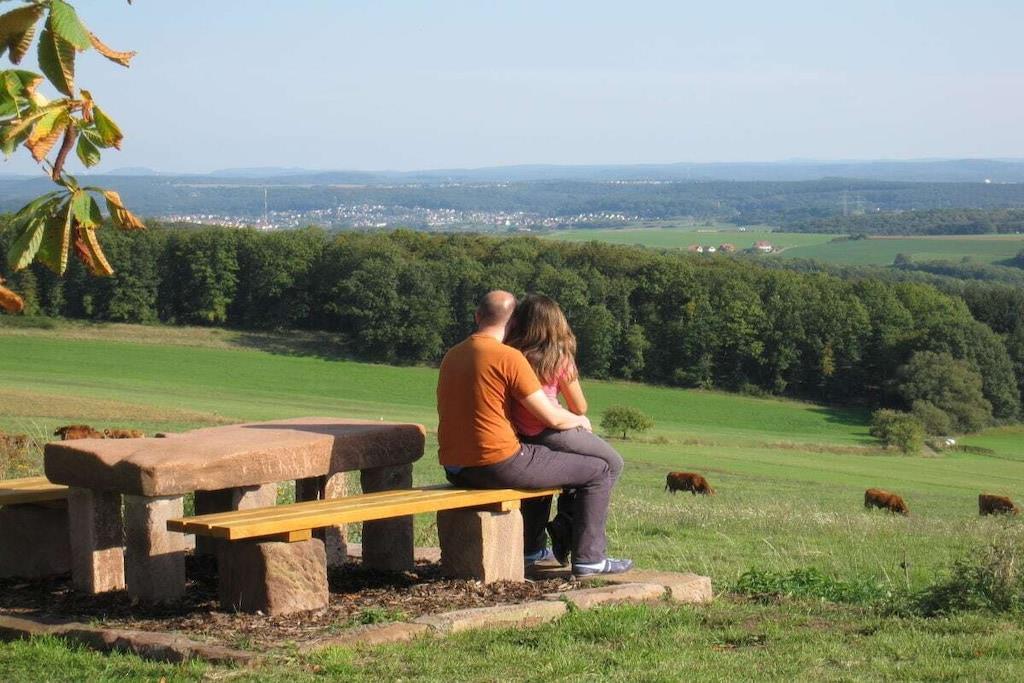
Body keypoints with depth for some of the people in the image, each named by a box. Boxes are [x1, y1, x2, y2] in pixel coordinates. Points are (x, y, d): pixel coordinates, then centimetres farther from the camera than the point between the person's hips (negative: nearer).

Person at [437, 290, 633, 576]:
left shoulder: (451, 356, 10)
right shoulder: (509, 357, -13)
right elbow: (552, 418, -12)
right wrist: (579, 420, 12)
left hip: (455, 470, 8)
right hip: (498, 464, -8)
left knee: (541, 463, 37)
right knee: (599, 471, 6)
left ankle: (532, 545, 44)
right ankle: (588, 557, 7)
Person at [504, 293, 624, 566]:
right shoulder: (559, 360, -13)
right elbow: (579, 408, -5)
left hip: (516, 438, 6)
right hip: (549, 437, -6)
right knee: (611, 464, 15)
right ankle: (566, 523, 5)